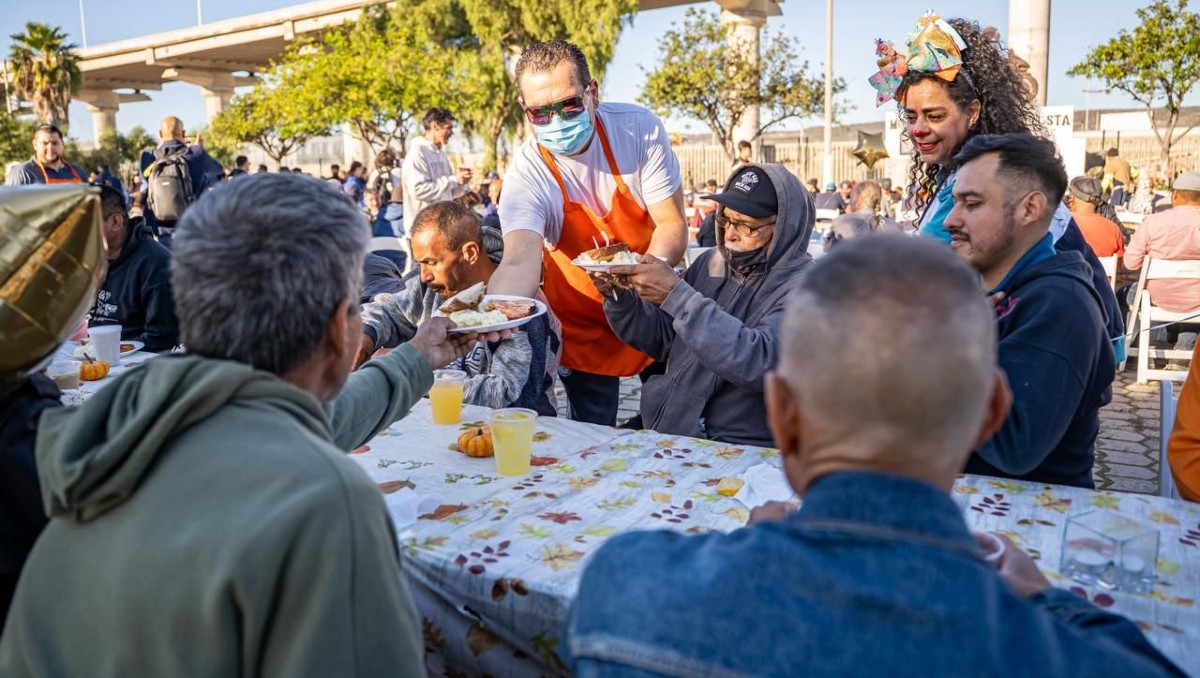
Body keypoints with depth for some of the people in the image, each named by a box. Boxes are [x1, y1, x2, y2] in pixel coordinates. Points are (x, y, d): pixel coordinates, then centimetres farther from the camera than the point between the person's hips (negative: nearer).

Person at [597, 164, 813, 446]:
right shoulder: (712, 263, 7)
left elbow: (758, 363, -28)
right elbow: (659, 339, 14)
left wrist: (676, 295, -28)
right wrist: (619, 295, -4)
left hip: (740, 452, -6)